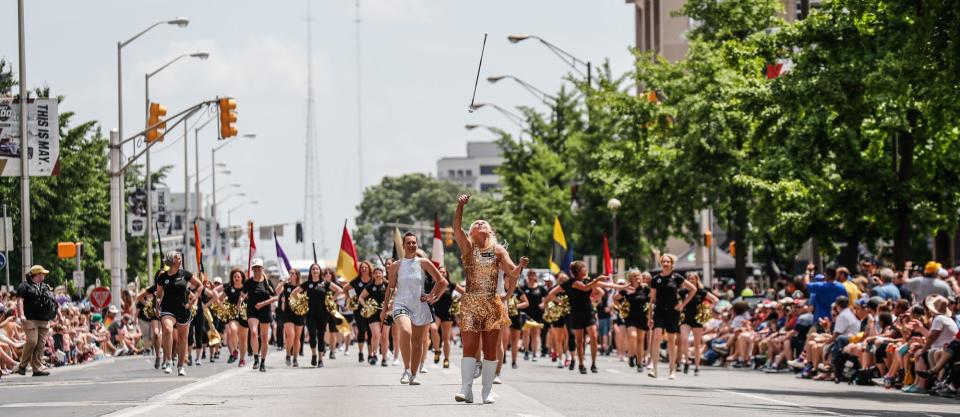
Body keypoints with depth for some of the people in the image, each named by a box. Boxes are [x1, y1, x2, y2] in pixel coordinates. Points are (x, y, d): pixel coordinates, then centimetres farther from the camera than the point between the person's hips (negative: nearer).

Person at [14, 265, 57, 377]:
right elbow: (20, 300, -9)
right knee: (32, 341, -15)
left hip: (44, 321, 7)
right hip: (31, 320, -7)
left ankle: (38, 368, 2)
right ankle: (22, 365, -1)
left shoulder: (45, 287, 23)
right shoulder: (25, 286, 1)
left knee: (41, 345, 1)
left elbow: (53, 302, 28)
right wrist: (21, 315, -20)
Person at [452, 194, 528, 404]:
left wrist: (520, 267, -21)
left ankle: (487, 391, 9)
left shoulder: (498, 250, 7)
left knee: (491, 349, 3)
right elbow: (456, 228, -13)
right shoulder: (468, 246, 4)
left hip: (492, 304, 2)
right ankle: (466, 389, -12)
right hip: (470, 304, -1)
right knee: (469, 347, -9)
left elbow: (512, 274, 1)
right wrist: (460, 207, -26)